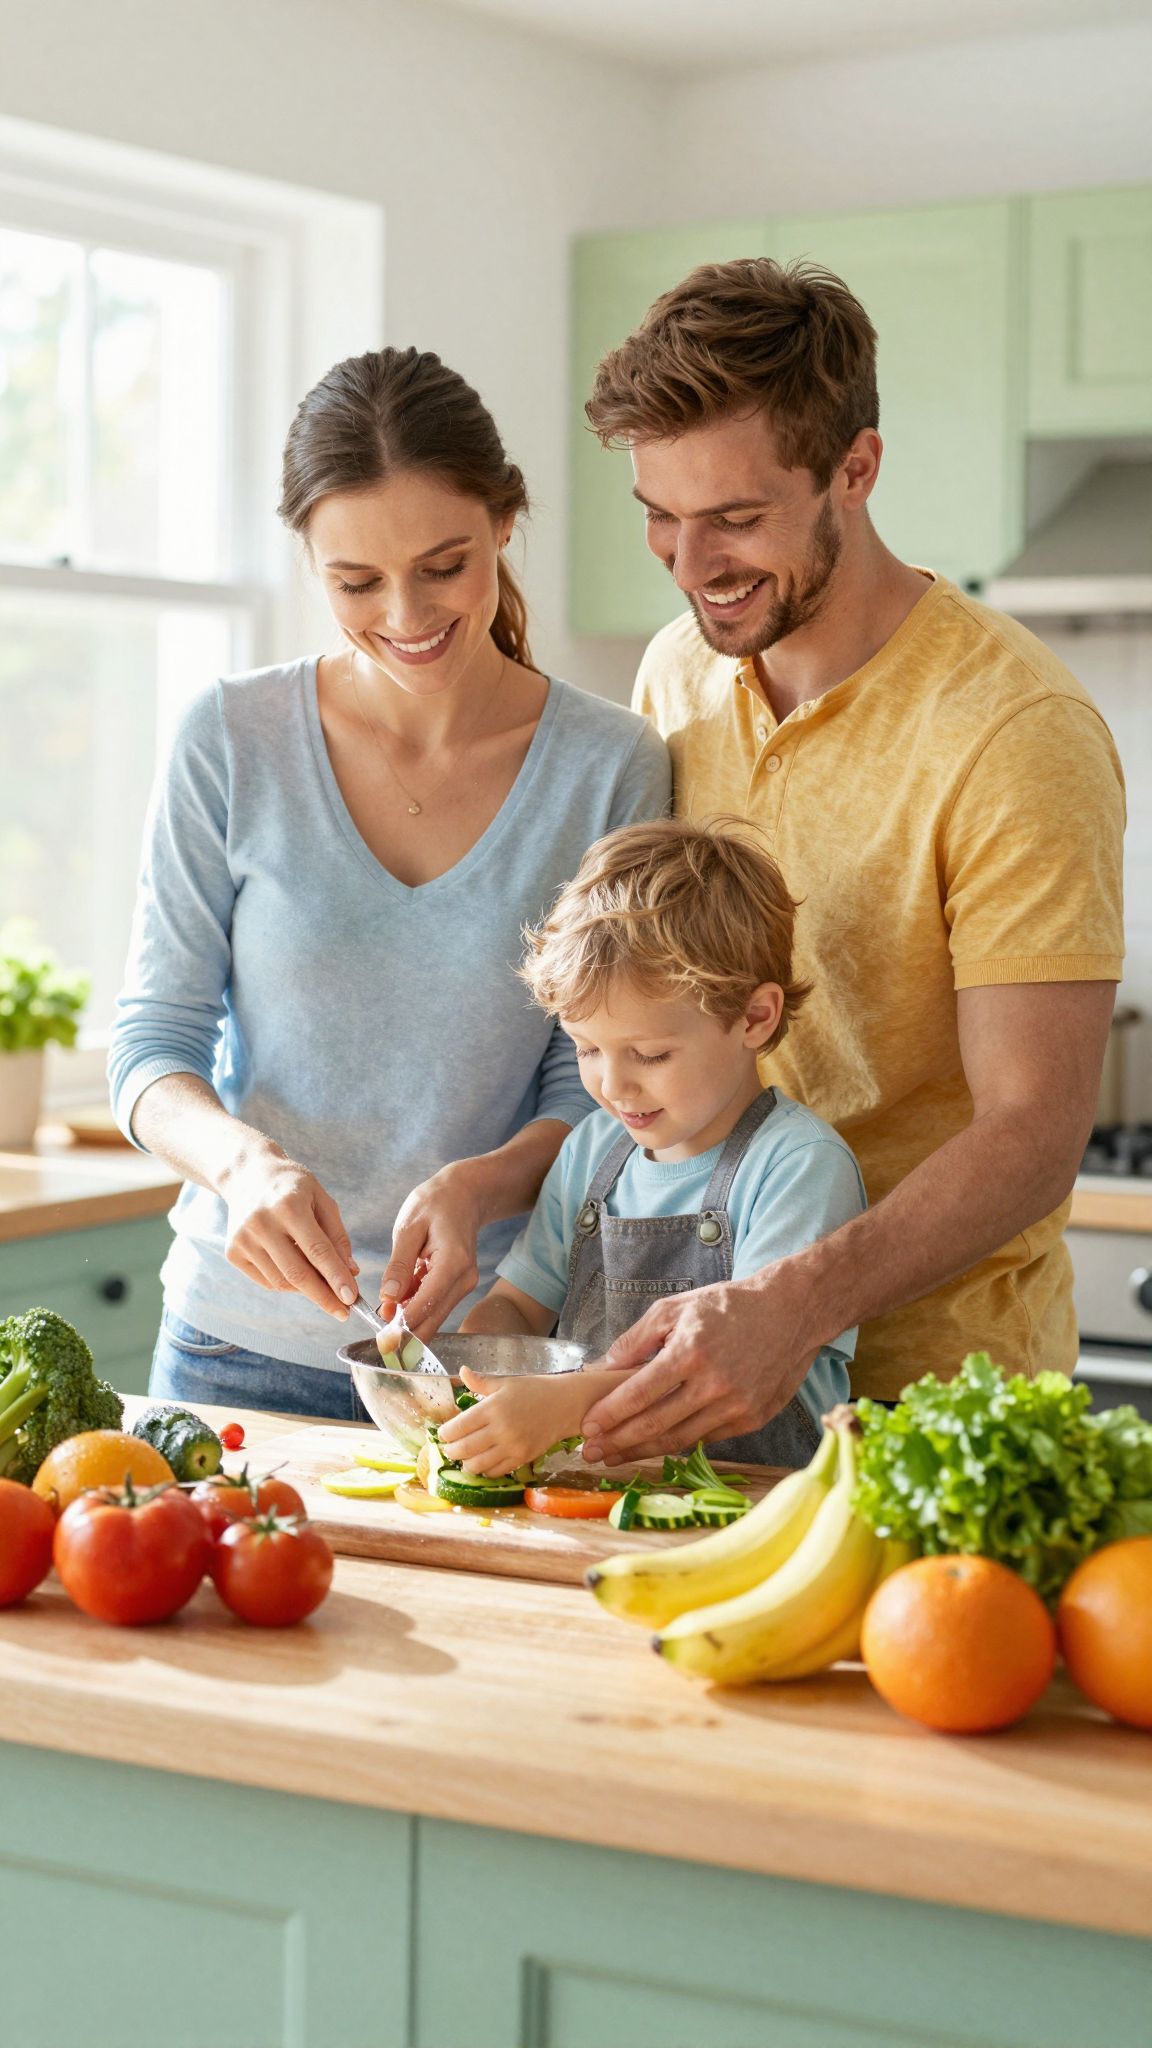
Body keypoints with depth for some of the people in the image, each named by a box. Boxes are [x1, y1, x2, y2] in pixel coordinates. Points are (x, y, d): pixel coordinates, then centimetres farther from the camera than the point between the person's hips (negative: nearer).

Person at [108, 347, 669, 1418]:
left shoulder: (611, 766, -6)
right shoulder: (232, 740, -5)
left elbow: (597, 1087, -3)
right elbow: (150, 1044, -3)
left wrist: (479, 1185, -23)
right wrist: (244, 1162, -24)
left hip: (484, 1344, 0)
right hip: (242, 1340, 1)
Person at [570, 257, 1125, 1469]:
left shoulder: (1018, 736, -16)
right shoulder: (676, 672, 6)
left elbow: (1035, 1132, -20)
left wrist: (797, 1306, -34)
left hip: (925, 1383, -5)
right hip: (712, 1351, 5)